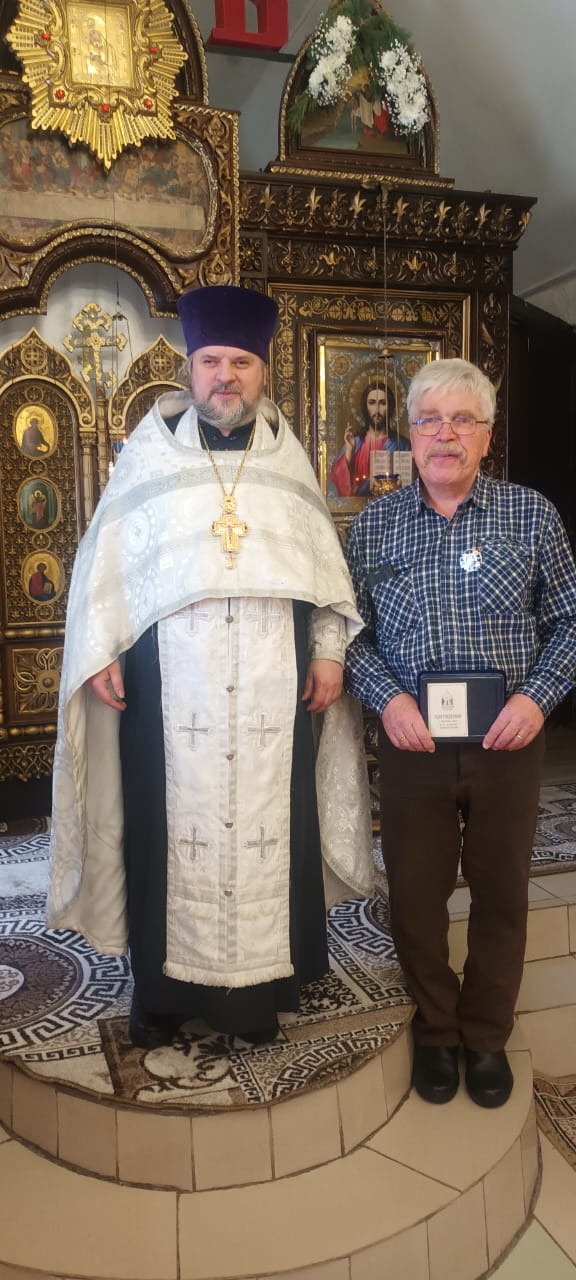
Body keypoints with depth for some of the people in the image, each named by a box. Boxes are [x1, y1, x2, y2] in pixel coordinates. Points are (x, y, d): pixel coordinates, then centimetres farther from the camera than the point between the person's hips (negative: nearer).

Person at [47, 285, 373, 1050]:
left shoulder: (289, 458, 9)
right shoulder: (149, 450, 4)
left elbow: (326, 562, 10)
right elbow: (104, 559, 4)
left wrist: (329, 650, 3)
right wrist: (99, 654, -3)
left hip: (271, 682, 2)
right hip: (168, 681, -1)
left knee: (265, 817, 6)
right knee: (170, 823, 5)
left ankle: (257, 987, 21)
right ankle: (164, 984, 21)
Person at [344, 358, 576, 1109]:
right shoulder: (373, 526, 2)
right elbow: (350, 628, 2)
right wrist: (388, 697, -13)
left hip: (507, 740, 0)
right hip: (412, 742, 1)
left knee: (501, 891, 13)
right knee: (416, 891, 12)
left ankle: (487, 1034, 37)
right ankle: (436, 1027, 37)